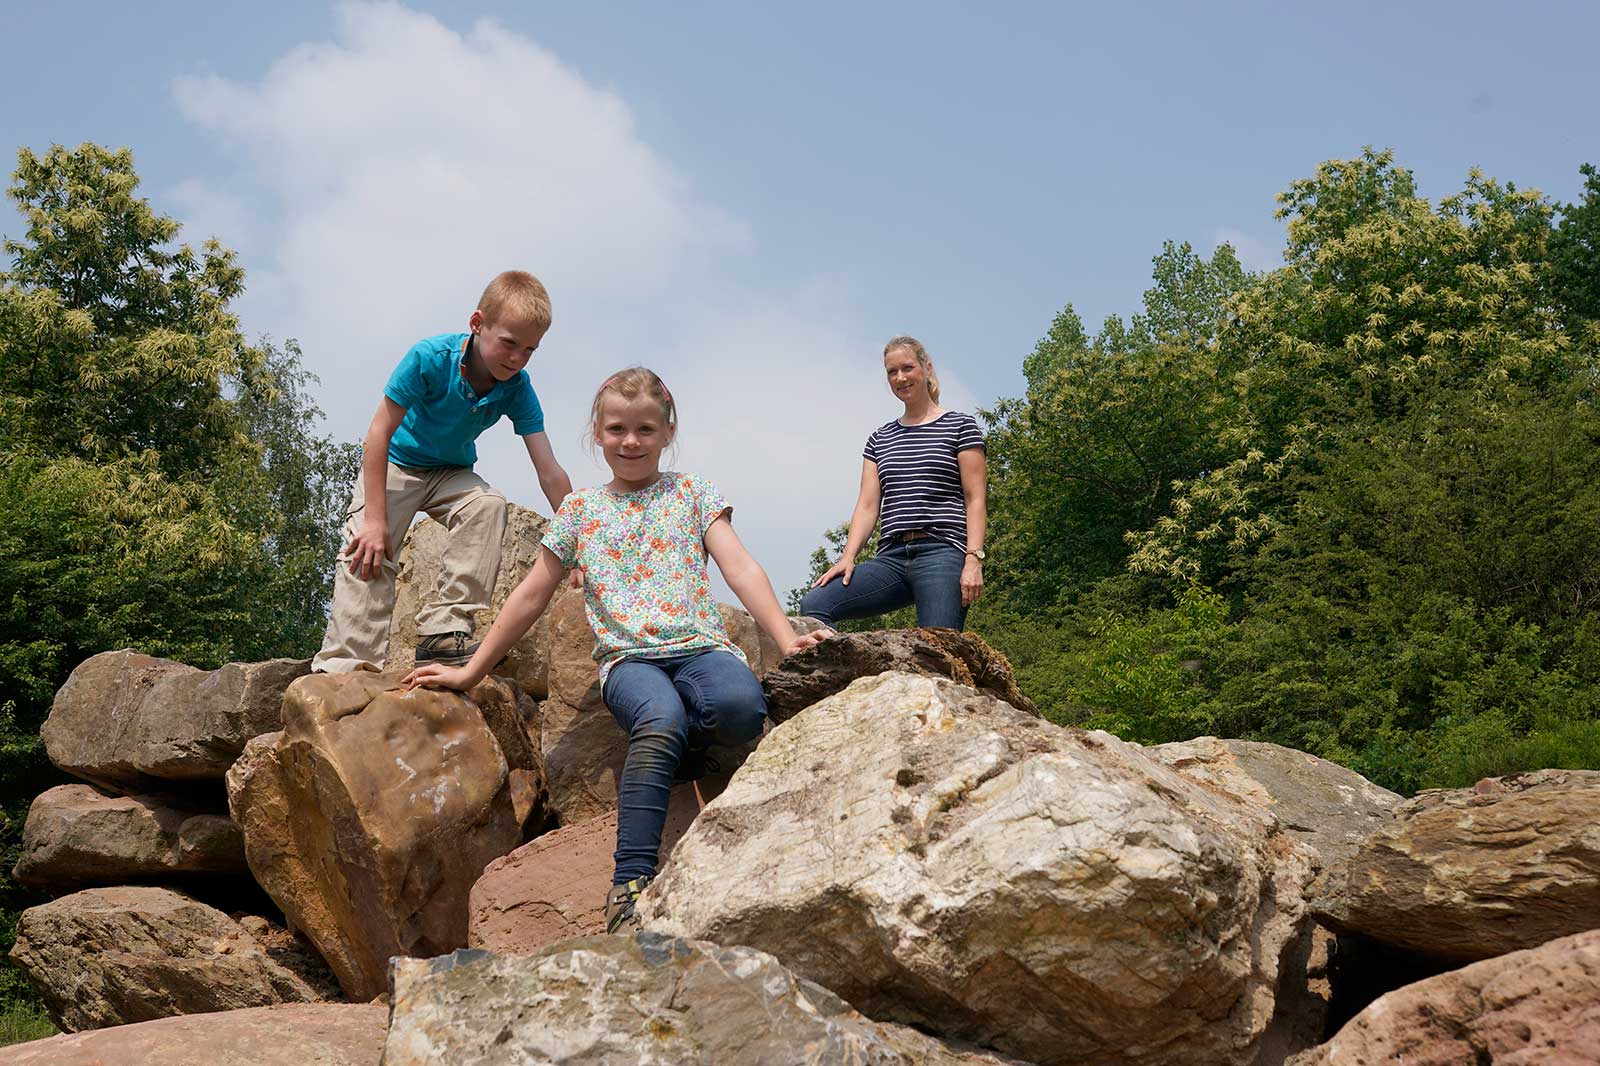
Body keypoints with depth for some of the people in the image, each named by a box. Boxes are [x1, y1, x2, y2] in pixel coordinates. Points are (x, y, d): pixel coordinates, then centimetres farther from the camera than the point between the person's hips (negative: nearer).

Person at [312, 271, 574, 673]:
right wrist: (375, 518, -29)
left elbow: (550, 473, -19)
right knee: (369, 551, -25)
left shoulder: (517, 389, -19)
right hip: (394, 463, -3)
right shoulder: (430, 358, -29)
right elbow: (380, 433, -24)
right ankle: (345, 667, -25)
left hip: (452, 473, 3)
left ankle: (444, 631, -25)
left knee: (490, 504, -27)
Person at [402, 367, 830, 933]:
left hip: (700, 645, 0)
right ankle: (630, 882, -35)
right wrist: (471, 671, 17)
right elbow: (531, 596, 19)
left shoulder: (692, 493, 13)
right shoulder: (580, 510, 16)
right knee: (660, 719, -38)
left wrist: (787, 637, -16)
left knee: (741, 706, -37)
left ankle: (681, 742, -2)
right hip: (628, 657, 0)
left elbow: (740, 567, 0)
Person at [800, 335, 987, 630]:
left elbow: (976, 500, 1)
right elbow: (867, 505, 13)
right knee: (814, 605, -16)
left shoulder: (960, 426, 9)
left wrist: (974, 560, -11)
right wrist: (848, 557, -4)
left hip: (942, 553, -4)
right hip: (892, 557, 5)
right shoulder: (880, 439, 21)